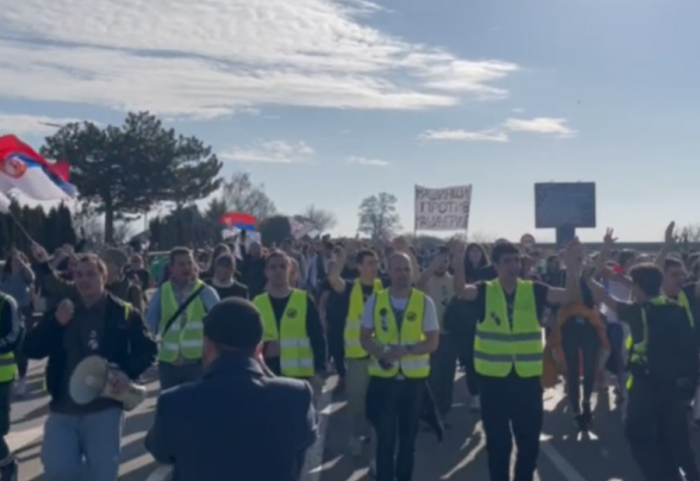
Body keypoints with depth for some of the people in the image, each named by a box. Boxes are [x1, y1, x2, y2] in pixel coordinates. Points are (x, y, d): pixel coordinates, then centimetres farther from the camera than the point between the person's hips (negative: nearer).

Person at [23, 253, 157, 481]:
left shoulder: (124, 313, -2)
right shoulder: (61, 310, 7)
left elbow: (147, 349, 0)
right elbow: (31, 349, 0)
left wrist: (128, 372, -18)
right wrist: (55, 322, -15)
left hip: (105, 408, -2)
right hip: (63, 408, 3)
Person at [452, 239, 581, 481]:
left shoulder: (534, 290, 1)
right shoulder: (484, 291, -2)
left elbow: (569, 295, -10)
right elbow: (460, 290, -22)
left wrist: (572, 267, -28)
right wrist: (459, 262, -41)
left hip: (528, 376, 1)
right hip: (493, 377, -1)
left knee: (529, 439, 13)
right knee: (497, 440, 11)